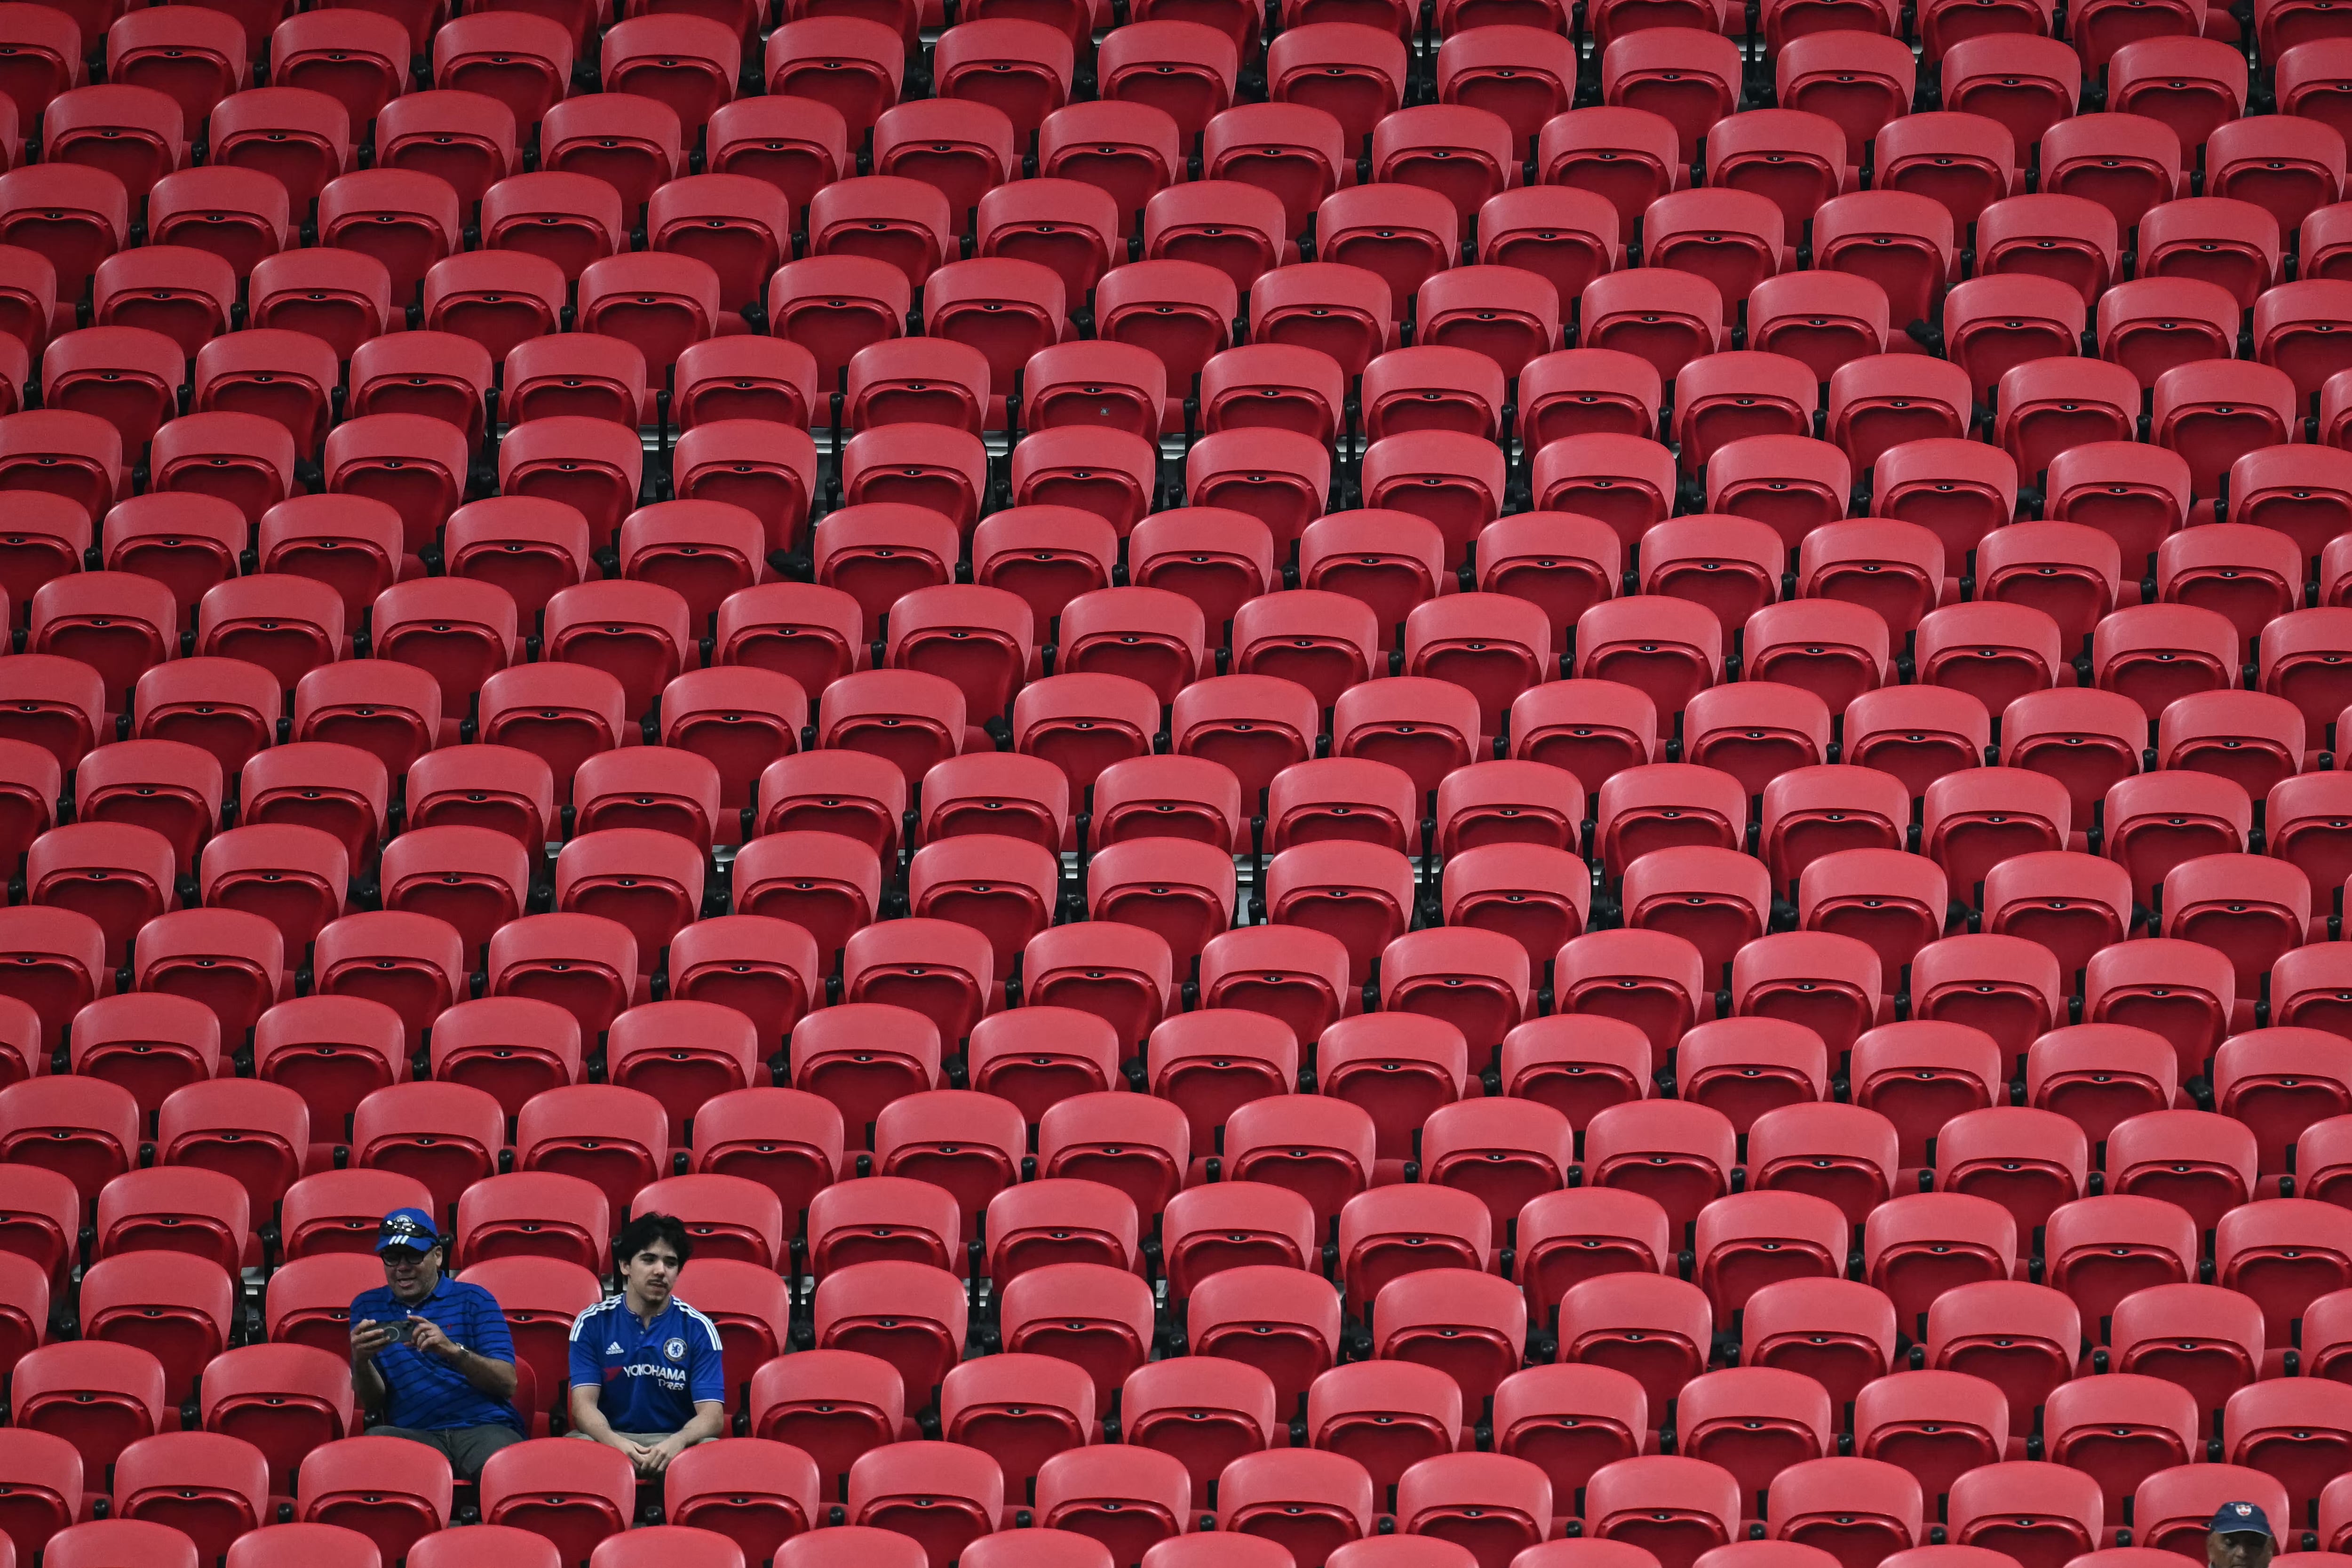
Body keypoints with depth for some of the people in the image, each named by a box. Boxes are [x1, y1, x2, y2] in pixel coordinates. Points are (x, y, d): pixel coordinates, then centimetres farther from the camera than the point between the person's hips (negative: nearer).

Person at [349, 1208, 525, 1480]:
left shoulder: (473, 1300, 12)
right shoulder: (368, 1307, 19)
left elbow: (507, 1383, 0)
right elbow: (372, 1401, 13)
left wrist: (452, 1350, -17)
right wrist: (360, 1360, -10)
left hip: (484, 1426, -2)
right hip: (414, 1434, 2)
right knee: (375, 1440, -34)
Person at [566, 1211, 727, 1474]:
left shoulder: (699, 1329, 4)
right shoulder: (592, 1324, 5)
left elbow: (712, 1416, -5)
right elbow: (584, 1405, -5)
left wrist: (677, 1443, -30)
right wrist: (615, 1442, -29)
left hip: (676, 1441, 0)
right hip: (611, 1440, 0)